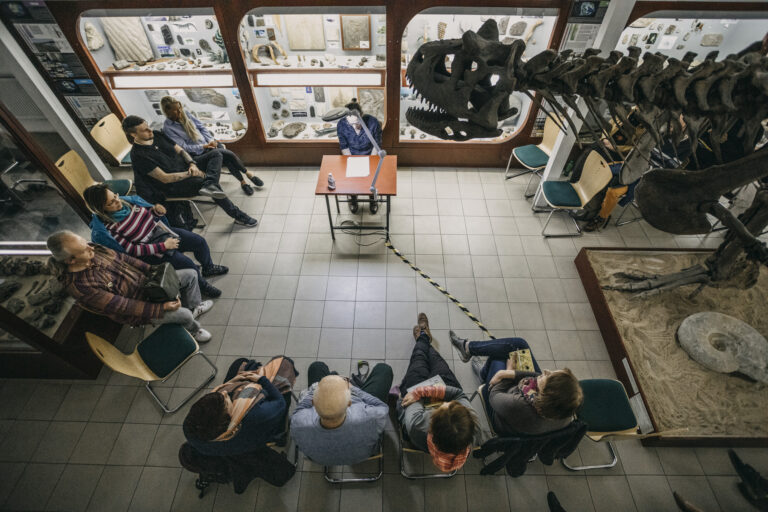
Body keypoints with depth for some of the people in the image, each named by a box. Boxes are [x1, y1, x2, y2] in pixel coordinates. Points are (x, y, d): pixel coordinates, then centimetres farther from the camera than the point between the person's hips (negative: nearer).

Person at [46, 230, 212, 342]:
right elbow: (121, 306, -29)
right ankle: (193, 329, 14)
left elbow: (124, 259, 3)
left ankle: (193, 306, 31)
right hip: (135, 311, -7)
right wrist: (162, 308, -30)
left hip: (144, 281, 7)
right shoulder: (79, 285, -30)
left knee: (191, 274, 5)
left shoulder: (94, 250, -12)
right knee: (183, 314, -23)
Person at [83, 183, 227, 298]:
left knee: (200, 241, 1)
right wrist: (163, 246, -23)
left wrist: (155, 210, -11)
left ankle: (208, 268, 28)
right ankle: (202, 286, 9)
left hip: (161, 230, 7)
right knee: (187, 264, -20)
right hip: (150, 251, -6)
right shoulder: (106, 229, -21)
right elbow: (132, 250, -20)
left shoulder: (125, 200, -5)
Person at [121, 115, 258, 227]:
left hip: (185, 168, 9)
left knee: (216, 155, -6)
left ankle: (209, 185, -36)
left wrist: (192, 164, -10)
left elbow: (180, 150, 11)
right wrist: (190, 174, -19)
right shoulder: (138, 155, -17)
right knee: (208, 183, -31)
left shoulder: (157, 135, 6)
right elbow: (165, 178, -20)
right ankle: (238, 216, -25)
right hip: (174, 186, -9)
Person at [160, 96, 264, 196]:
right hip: (196, 156, -5)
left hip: (207, 144, 6)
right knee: (225, 153, -28)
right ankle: (247, 173, -9)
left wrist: (210, 140, -4)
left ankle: (243, 182, -16)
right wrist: (203, 147, -15)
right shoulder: (168, 128, -8)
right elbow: (183, 147, -12)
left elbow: (201, 127, 13)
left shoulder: (186, 114, 9)